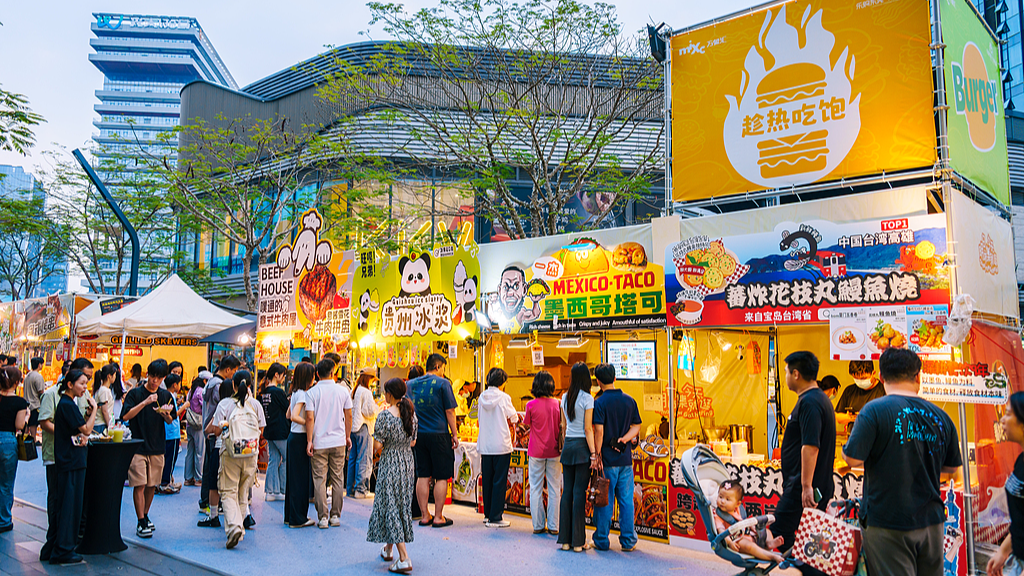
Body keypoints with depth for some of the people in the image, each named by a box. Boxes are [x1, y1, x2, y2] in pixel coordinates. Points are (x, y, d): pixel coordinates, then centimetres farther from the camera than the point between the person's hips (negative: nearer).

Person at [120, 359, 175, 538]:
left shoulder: (166, 396, 8)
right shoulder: (135, 393, -3)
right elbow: (126, 416, -12)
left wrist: (165, 414, -10)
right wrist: (145, 402, -21)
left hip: (158, 446, 4)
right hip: (138, 445, -4)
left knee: (152, 485, 11)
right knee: (139, 485, -5)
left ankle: (145, 516, 27)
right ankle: (141, 523, 1)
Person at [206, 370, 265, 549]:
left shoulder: (225, 404, -6)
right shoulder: (256, 404, 1)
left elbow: (217, 431, -6)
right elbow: (261, 429, 6)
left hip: (230, 453, -3)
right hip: (251, 453, 3)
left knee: (228, 491, 1)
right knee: (243, 492, 14)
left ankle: (234, 526, -18)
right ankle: (239, 527, 20)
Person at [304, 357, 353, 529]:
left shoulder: (312, 392, -6)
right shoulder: (343, 390, 1)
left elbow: (310, 418, -10)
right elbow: (348, 415, 5)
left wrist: (309, 441, -6)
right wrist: (348, 436, 16)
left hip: (319, 442, -2)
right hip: (338, 441, 2)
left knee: (320, 479, 4)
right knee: (337, 479, 9)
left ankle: (323, 517, 4)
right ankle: (336, 516, 14)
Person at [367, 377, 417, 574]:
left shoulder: (385, 415, -17)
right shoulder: (411, 413, 2)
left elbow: (378, 446, -16)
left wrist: (378, 450, 4)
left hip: (390, 465, -7)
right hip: (408, 463, 7)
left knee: (391, 506, -1)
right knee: (403, 504, 17)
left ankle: (404, 559, -7)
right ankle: (388, 549, 34)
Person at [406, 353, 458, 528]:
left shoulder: (411, 384, 9)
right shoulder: (443, 383, -7)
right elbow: (450, 411, -7)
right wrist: (455, 434, -1)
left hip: (418, 434, 5)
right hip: (439, 435, -5)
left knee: (423, 476, 9)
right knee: (441, 477, 3)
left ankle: (425, 516, 14)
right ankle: (438, 517, 5)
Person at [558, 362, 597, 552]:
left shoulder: (565, 398, 8)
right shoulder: (587, 399, -9)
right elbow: (588, 429, -12)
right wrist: (594, 454, -10)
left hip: (568, 446, 5)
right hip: (582, 446, -5)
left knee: (567, 491, 8)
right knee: (579, 492, -2)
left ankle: (565, 539, 12)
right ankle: (578, 541, 2)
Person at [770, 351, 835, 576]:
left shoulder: (809, 403, -17)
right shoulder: (820, 399, 16)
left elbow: (810, 446, -25)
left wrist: (806, 485, -27)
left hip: (802, 490, -10)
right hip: (820, 487, 10)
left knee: (778, 539, -5)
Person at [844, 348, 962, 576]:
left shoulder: (874, 410, -13)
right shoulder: (940, 416, 3)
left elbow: (853, 459, -17)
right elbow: (950, 471, 13)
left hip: (888, 524, -5)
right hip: (931, 520, 5)